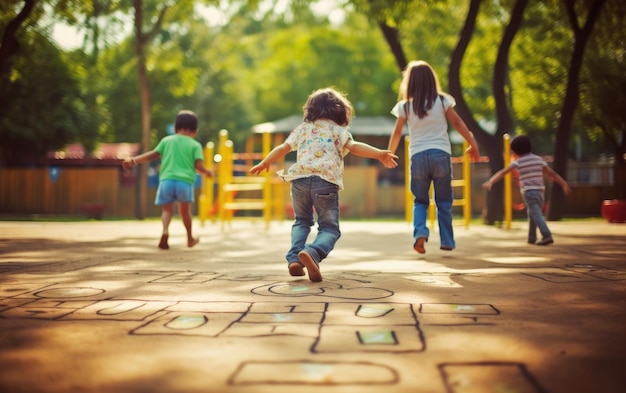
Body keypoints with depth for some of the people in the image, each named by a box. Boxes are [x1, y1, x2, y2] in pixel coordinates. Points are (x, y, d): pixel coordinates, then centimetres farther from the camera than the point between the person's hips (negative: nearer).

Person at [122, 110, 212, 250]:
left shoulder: (167, 140, 14)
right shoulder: (195, 145, 7)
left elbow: (153, 154, 7)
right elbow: (198, 166, -3)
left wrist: (134, 160, 11)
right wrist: (207, 172, 17)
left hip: (166, 180, 1)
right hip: (185, 182, -1)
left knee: (167, 209, 6)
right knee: (185, 210, 19)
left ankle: (165, 230, -24)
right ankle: (190, 238, 30)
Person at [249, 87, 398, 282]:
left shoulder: (302, 128, 24)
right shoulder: (338, 130, 15)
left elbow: (282, 148, 23)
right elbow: (354, 147, -4)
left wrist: (263, 164, 37)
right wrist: (380, 154, -12)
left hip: (299, 179, 3)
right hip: (326, 181, -3)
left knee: (301, 221, 25)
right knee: (329, 227, 5)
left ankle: (294, 258, 3)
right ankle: (312, 253, -26)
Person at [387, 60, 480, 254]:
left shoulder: (405, 106, 1)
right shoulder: (442, 101, 2)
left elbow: (396, 133, 5)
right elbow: (458, 124, 2)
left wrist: (389, 154, 19)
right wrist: (473, 144, 11)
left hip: (418, 156, 0)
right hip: (441, 154, 0)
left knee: (420, 200, 12)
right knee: (444, 201, 11)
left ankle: (420, 232, -12)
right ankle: (447, 241, 12)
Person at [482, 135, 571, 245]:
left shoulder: (518, 161, -4)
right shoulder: (538, 159, 10)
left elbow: (503, 172, -12)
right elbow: (552, 173, 11)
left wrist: (490, 182, -19)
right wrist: (564, 184, 14)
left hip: (529, 192, -6)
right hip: (539, 191, 6)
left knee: (537, 215, -11)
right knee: (532, 214, 19)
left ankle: (547, 236, -24)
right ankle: (531, 238, 23)